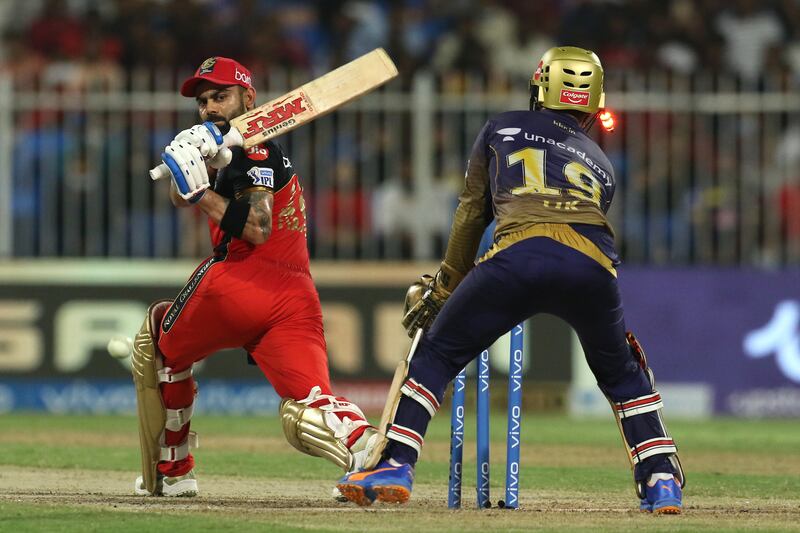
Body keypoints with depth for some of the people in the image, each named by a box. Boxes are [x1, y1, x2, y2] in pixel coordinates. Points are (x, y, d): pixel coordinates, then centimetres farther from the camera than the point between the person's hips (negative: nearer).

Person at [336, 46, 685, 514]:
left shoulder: (502, 129, 27)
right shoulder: (600, 162, 34)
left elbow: (472, 214, 23)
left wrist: (445, 288, 32)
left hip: (520, 253, -3)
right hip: (594, 263, 3)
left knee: (437, 355, 14)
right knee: (622, 373, 27)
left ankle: (396, 465, 3)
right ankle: (662, 482, 18)